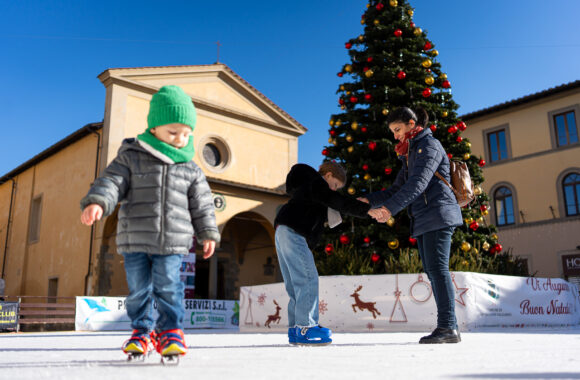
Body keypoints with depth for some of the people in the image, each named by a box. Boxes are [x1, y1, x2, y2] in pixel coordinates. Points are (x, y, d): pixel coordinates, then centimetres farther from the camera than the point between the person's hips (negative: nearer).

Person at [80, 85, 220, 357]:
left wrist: (208, 233, 8)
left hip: (172, 242, 0)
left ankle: (171, 329, 15)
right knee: (138, 288, 9)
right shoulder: (131, 157, 2)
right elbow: (112, 182, -7)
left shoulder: (190, 170, 7)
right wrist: (96, 202, -25)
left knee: (168, 286, -2)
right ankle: (142, 330, 26)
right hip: (135, 240, 0)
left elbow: (201, 204, 11)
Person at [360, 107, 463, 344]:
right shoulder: (410, 154, 25)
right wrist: (370, 200, 7)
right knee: (432, 271, 5)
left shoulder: (429, 144, -3)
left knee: (437, 269, -13)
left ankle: (448, 328, -12)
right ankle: (447, 328, 7)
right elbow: (397, 189, 21)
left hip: (438, 214, -9)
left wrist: (390, 208, -25)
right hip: (423, 219, 9)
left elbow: (419, 182, -17)